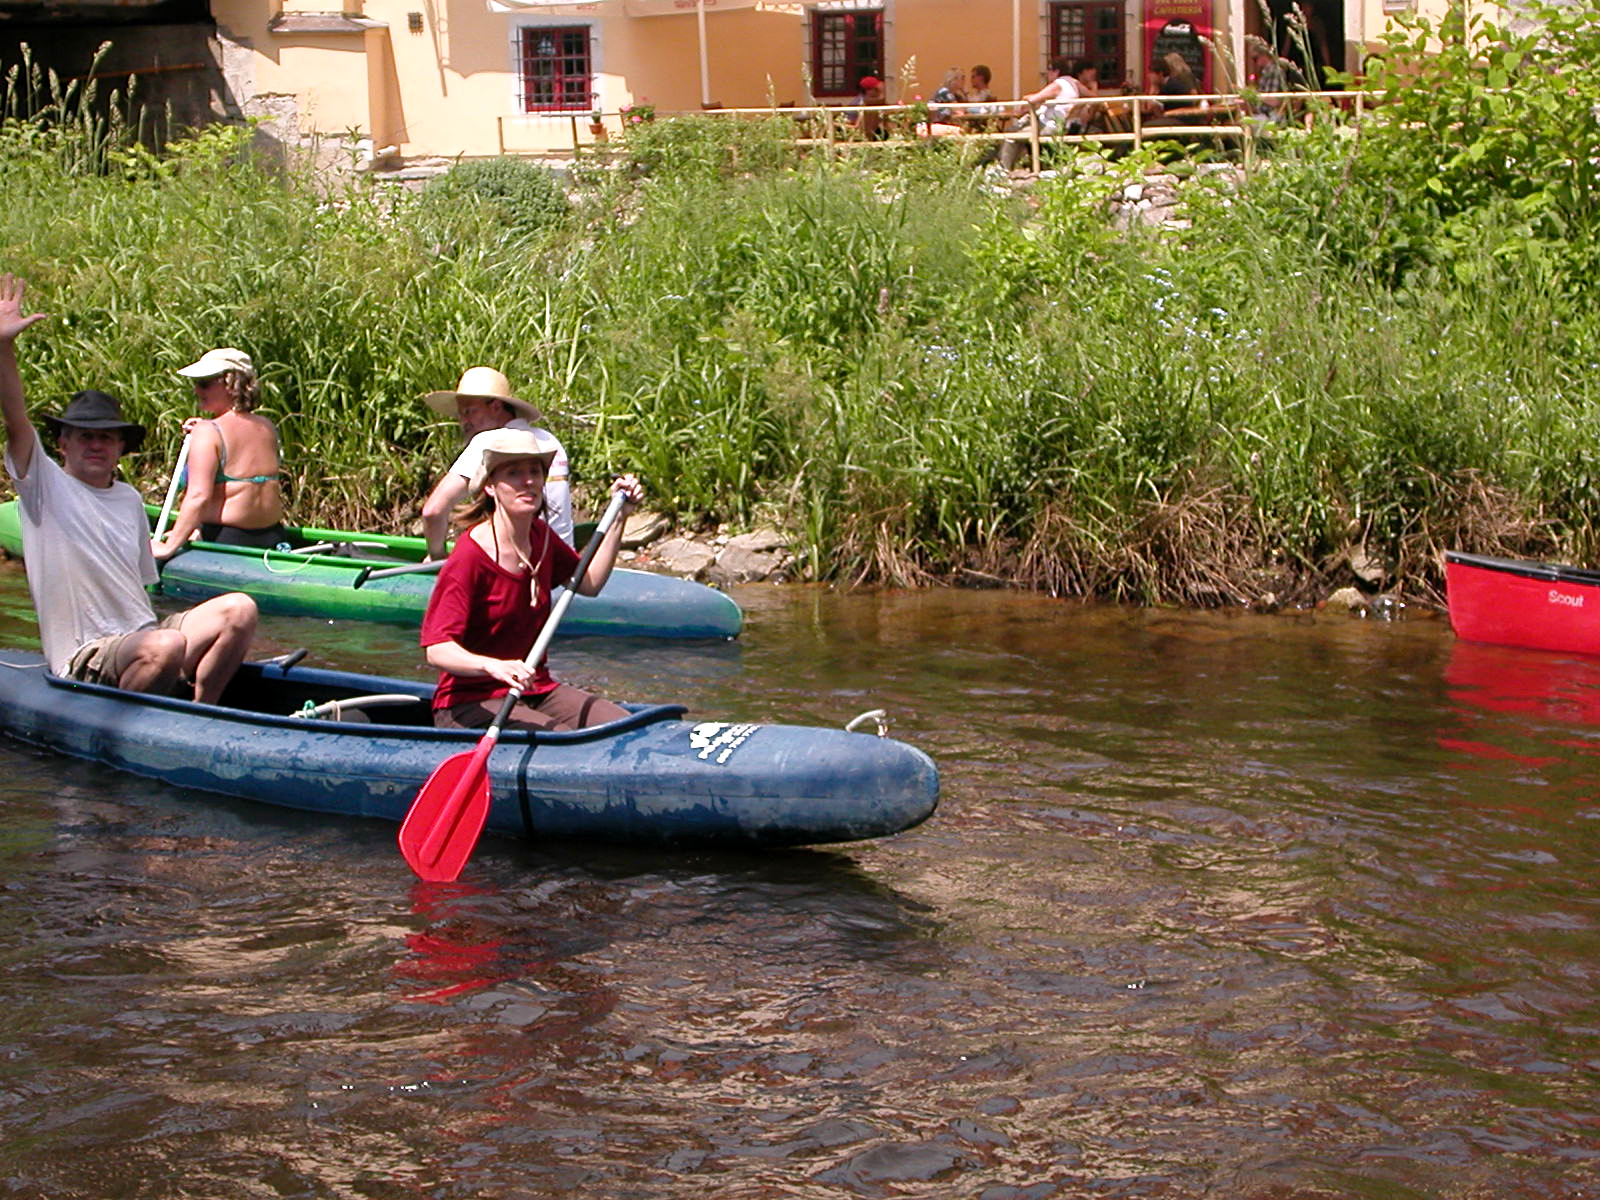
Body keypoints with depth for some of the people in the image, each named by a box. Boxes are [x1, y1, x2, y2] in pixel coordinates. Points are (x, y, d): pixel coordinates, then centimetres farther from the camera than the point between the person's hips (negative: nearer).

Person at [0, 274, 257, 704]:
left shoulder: (130, 500, 18)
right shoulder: (47, 488, -1)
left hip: (143, 636, 7)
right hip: (84, 662, -7)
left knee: (239, 610, -12)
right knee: (168, 647, -35)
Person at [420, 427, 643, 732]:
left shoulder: (541, 536, 7)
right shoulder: (469, 557, -18)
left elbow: (589, 583, 25)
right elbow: (437, 649, -25)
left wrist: (619, 518, 18)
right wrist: (493, 666, -43)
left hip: (536, 690, 8)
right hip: (471, 704, -8)